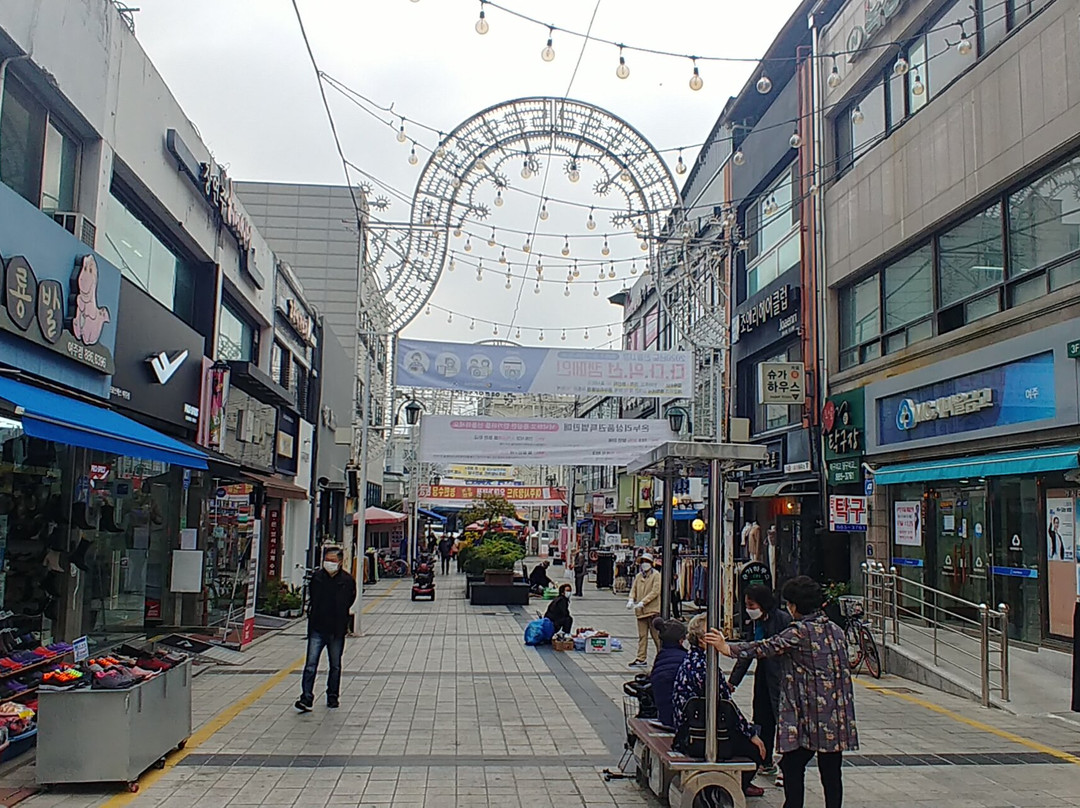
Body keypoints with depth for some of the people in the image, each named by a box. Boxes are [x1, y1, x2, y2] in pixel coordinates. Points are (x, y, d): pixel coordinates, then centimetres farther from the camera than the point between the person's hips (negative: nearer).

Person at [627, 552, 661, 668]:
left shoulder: (656, 575, -5)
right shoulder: (638, 576, 12)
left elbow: (655, 591, -13)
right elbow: (634, 589, 13)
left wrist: (643, 602, -19)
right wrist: (631, 600, -9)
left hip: (653, 609, -5)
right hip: (640, 610, 5)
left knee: (656, 635, 1)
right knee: (642, 635, 7)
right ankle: (641, 659, 11)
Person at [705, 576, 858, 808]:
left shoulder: (799, 632, -12)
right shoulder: (835, 630, 9)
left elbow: (765, 648, -10)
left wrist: (727, 648, -3)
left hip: (809, 715, -7)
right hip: (837, 716, 7)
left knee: (792, 765, 2)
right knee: (831, 771, 10)